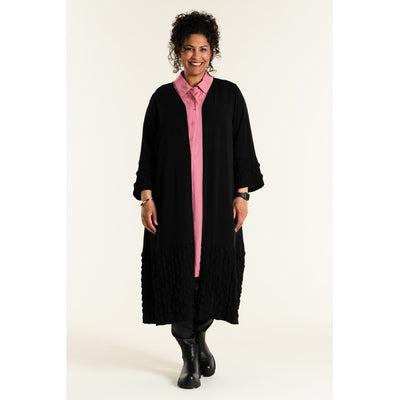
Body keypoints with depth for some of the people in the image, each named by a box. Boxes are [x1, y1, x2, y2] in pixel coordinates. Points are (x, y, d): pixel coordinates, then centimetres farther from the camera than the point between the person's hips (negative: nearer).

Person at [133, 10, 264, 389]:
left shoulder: (229, 94, 4)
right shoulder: (162, 98, 5)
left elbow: (243, 147, 4)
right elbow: (148, 151, 5)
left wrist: (242, 194, -3)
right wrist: (146, 196, -3)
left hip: (217, 201, 0)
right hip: (173, 202, 0)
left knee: (214, 268, 5)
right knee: (177, 269, 0)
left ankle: (200, 335, 33)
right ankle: (189, 355, 14)